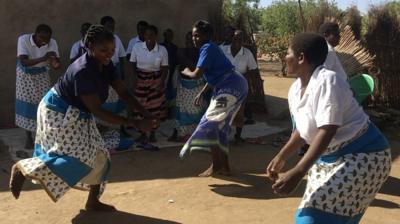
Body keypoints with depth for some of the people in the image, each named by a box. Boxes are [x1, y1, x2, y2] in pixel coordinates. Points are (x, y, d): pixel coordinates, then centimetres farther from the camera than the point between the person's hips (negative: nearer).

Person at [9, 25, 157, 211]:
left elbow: (123, 92, -5)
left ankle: (93, 202, 20)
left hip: (78, 115, 9)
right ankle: (23, 168, 0)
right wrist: (134, 124, -34)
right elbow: (97, 110, -32)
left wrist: (146, 115, -18)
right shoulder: (83, 71, -33)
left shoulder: (105, 66, -8)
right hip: (58, 112, -9)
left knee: (98, 156, 6)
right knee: (76, 156, -17)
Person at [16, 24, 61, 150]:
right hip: (25, 75, -1)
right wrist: (43, 58, -50)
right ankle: (29, 137, 13)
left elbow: (56, 63, -21)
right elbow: (23, 62, -35)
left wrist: (55, 64, -47)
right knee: (26, 104, 0)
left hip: (42, 75, 1)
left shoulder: (52, 43, -22)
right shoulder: (23, 39, -27)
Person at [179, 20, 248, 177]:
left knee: (209, 123, -8)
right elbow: (213, 75, 27)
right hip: (233, 87, 10)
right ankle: (224, 166, 17)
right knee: (220, 126, 13)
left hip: (231, 87, -10)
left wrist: (186, 72, 5)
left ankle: (216, 165, -3)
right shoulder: (211, 48, 20)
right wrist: (202, 93, 27)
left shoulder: (207, 48, -10)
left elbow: (197, 74, -16)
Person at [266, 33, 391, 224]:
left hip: (361, 156, -8)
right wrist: (281, 158, 14)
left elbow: (327, 132, -33)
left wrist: (298, 172, -40)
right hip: (330, 158, 9)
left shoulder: (327, 81, -25)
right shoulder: (295, 90, 2)